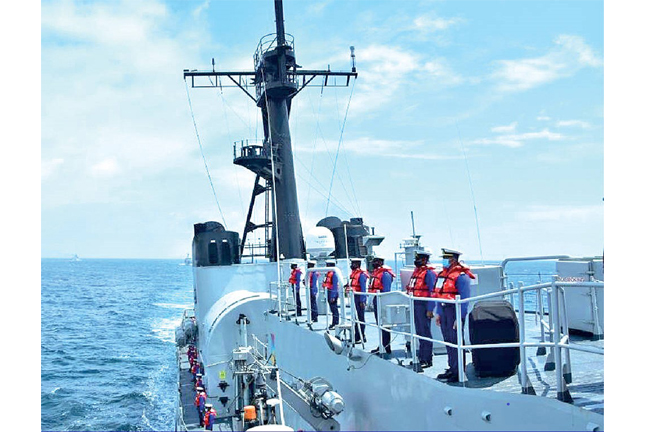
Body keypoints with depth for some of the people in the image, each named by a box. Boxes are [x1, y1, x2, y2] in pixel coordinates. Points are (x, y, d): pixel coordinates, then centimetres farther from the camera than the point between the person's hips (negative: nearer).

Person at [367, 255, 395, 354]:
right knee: (379, 324, 14)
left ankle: (386, 347, -3)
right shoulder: (375, 272, 16)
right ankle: (382, 345, 22)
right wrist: (373, 301, 20)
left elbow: (386, 290, -19)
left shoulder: (385, 273, -14)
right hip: (376, 299, 10)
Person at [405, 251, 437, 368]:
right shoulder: (416, 271, 16)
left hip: (423, 305, -9)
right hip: (415, 304, 9)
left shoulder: (429, 273, -11)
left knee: (425, 332, -4)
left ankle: (427, 360, 1)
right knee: (419, 332, 14)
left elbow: (432, 292, -16)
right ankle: (421, 356, 23)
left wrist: (429, 309, -20)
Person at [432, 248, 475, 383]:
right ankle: (452, 368, 23)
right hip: (444, 310, 9)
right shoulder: (443, 274, 14)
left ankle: (459, 372, 0)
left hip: (455, 311, -9)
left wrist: (460, 317, -20)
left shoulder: (461, 276, -12)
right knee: (448, 340, 13)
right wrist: (438, 313, 15)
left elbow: (464, 299, -16)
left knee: (456, 340, -6)